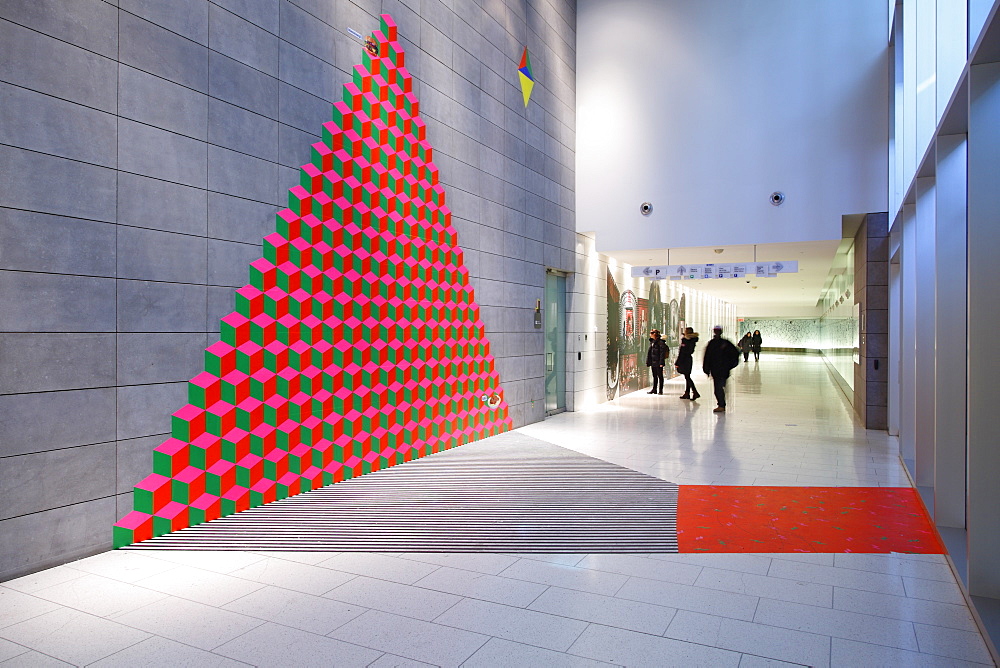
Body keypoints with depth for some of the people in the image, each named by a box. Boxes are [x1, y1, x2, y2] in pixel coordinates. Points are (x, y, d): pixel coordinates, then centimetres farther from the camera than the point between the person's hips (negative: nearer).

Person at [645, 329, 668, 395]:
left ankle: (660, 390, 7)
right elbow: (649, 352, 16)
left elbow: (662, 353, -14)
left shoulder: (661, 342, -11)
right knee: (654, 376, 14)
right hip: (653, 362, 8)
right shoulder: (652, 342, 12)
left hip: (658, 363, -8)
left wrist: (661, 362, -19)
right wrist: (648, 362, 12)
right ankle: (654, 390, 20)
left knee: (660, 376, 1)